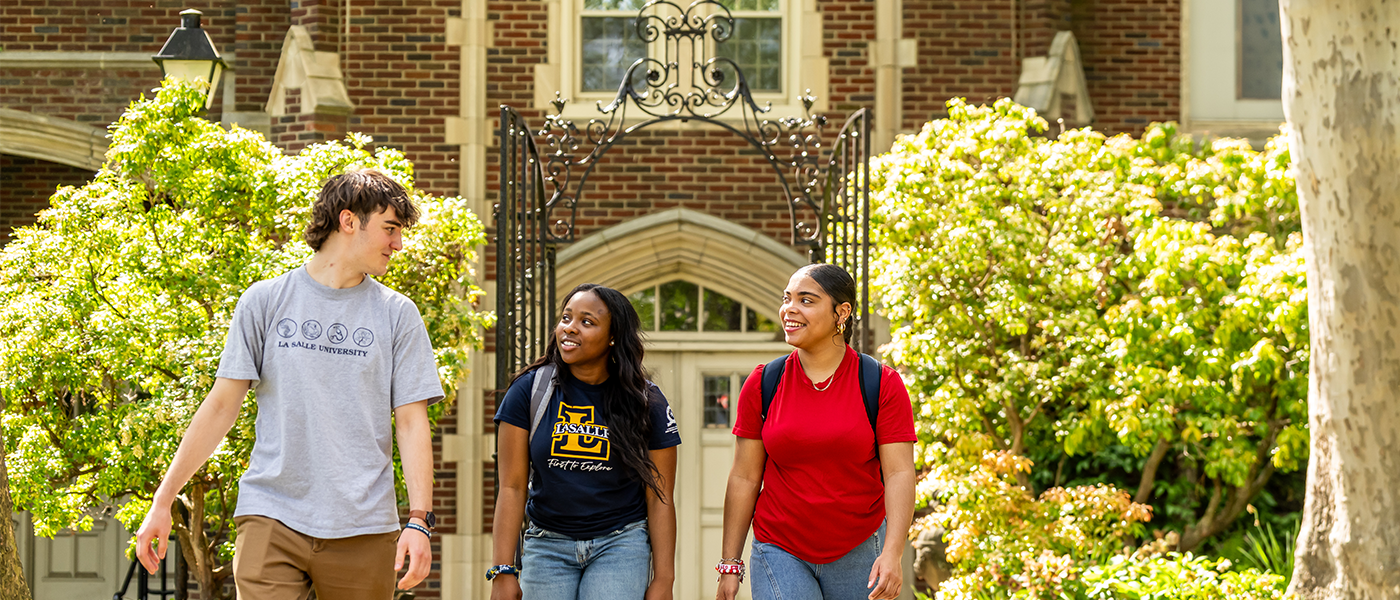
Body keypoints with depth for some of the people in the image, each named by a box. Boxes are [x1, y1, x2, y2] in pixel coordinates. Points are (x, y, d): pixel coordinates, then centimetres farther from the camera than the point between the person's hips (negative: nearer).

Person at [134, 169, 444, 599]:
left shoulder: (397, 315, 9)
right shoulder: (265, 301, 7)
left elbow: (412, 422, 4)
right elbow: (221, 406, 8)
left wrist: (419, 519, -9)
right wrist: (162, 502, 5)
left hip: (363, 530, 1)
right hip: (271, 517, -1)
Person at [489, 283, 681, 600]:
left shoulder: (646, 403, -1)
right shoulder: (529, 390, -1)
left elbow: (659, 499, 1)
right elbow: (512, 488, -2)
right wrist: (503, 572, -8)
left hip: (620, 544, -1)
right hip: (547, 545, 1)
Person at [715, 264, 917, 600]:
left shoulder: (883, 386, -3)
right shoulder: (762, 384, 1)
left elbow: (899, 473, -8)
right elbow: (744, 478, 4)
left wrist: (892, 553, -21)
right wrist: (730, 564, 2)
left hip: (859, 552, 0)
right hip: (779, 553, 0)